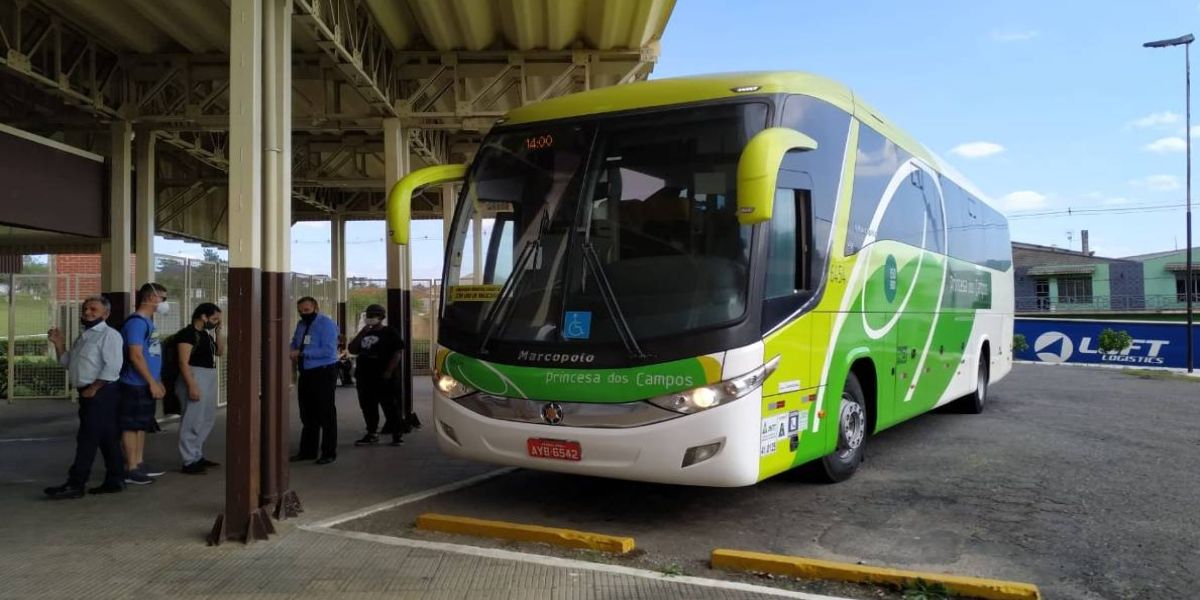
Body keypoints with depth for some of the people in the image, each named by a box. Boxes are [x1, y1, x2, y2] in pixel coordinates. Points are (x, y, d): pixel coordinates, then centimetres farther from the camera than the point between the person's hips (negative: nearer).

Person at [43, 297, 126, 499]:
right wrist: (59, 344, 9)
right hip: (89, 394, 9)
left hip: (101, 393, -9)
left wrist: (93, 389, -17)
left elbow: (112, 367, -19)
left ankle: (75, 484, -6)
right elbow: (68, 363, 23)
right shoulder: (84, 336, 20)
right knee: (107, 439, 11)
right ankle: (115, 480, 16)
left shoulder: (109, 334, -10)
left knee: (88, 438, -8)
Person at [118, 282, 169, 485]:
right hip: (136, 385, -10)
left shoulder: (147, 322, 15)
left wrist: (157, 382, 21)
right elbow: (136, 356, -21)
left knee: (142, 425, 15)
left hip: (146, 385, 10)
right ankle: (131, 470, 1)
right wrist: (152, 383, -19)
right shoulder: (137, 322, -15)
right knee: (131, 426, -3)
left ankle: (139, 464, 23)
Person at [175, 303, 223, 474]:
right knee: (192, 422, -6)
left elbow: (218, 352, 24)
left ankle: (197, 457, 27)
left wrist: (218, 332, 10)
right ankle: (189, 462, -2)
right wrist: (192, 386, -25)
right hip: (195, 379, -10)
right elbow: (183, 362, -19)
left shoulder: (205, 333, 14)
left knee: (205, 421, 16)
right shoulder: (187, 333, -13)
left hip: (209, 380, 10)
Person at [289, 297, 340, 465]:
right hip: (306, 374, 8)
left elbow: (328, 350, -21)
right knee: (307, 414, 15)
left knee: (325, 414, -2)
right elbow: (294, 344, 26)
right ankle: (307, 451, 26)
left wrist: (302, 353, -20)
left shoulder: (326, 324, -11)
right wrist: (293, 354, 2)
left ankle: (329, 453, 6)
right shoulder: (301, 324, 12)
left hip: (323, 373, -8)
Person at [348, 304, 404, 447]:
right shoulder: (365, 333, 19)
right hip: (364, 377, 7)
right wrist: (362, 333, 1)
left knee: (389, 406, -6)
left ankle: (396, 435, -1)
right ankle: (371, 434, 21)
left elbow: (398, 353, -10)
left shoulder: (389, 332, -2)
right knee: (367, 407, 11)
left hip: (382, 378, -7)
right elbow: (352, 350, 11)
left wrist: (389, 372, -18)